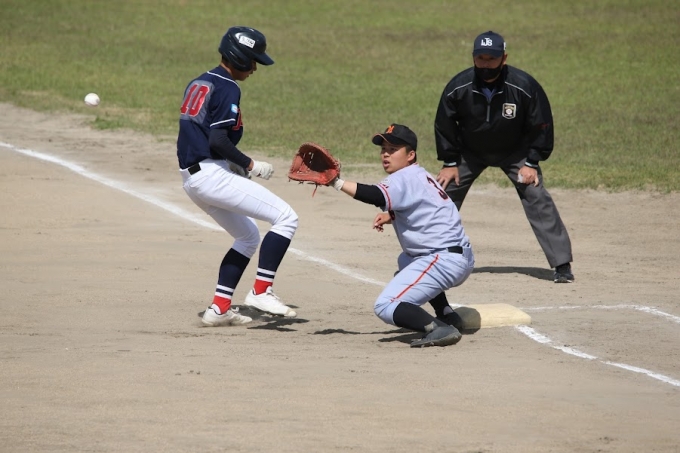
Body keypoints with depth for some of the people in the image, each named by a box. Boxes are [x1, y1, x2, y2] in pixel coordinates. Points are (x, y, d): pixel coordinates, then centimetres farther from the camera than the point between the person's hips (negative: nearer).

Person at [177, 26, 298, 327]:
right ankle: (261, 291, -12)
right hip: (213, 175, -10)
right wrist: (250, 166, -10)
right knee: (285, 218, -8)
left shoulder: (198, 84, 17)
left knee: (248, 236, 22)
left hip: (191, 176, 10)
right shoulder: (227, 89, -11)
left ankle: (219, 309, 16)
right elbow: (218, 140, -21)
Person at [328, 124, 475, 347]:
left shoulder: (406, 178, -12)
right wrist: (391, 216, 14)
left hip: (443, 260, -11)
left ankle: (440, 329, -32)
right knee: (405, 262, 41)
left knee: (386, 307, -15)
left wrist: (337, 183, -36)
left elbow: (377, 196, -31)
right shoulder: (420, 176, 19)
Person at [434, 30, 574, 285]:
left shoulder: (524, 87, -28)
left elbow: (541, 125, -14)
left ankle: (562, 264, -10)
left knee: (536, 197, -14)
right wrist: (450, 163, -5)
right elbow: (444, 124, -6)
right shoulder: (458, 88, -23)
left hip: (514, 152, -2)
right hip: (469, 153, 2)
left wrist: (532, 163, -14)